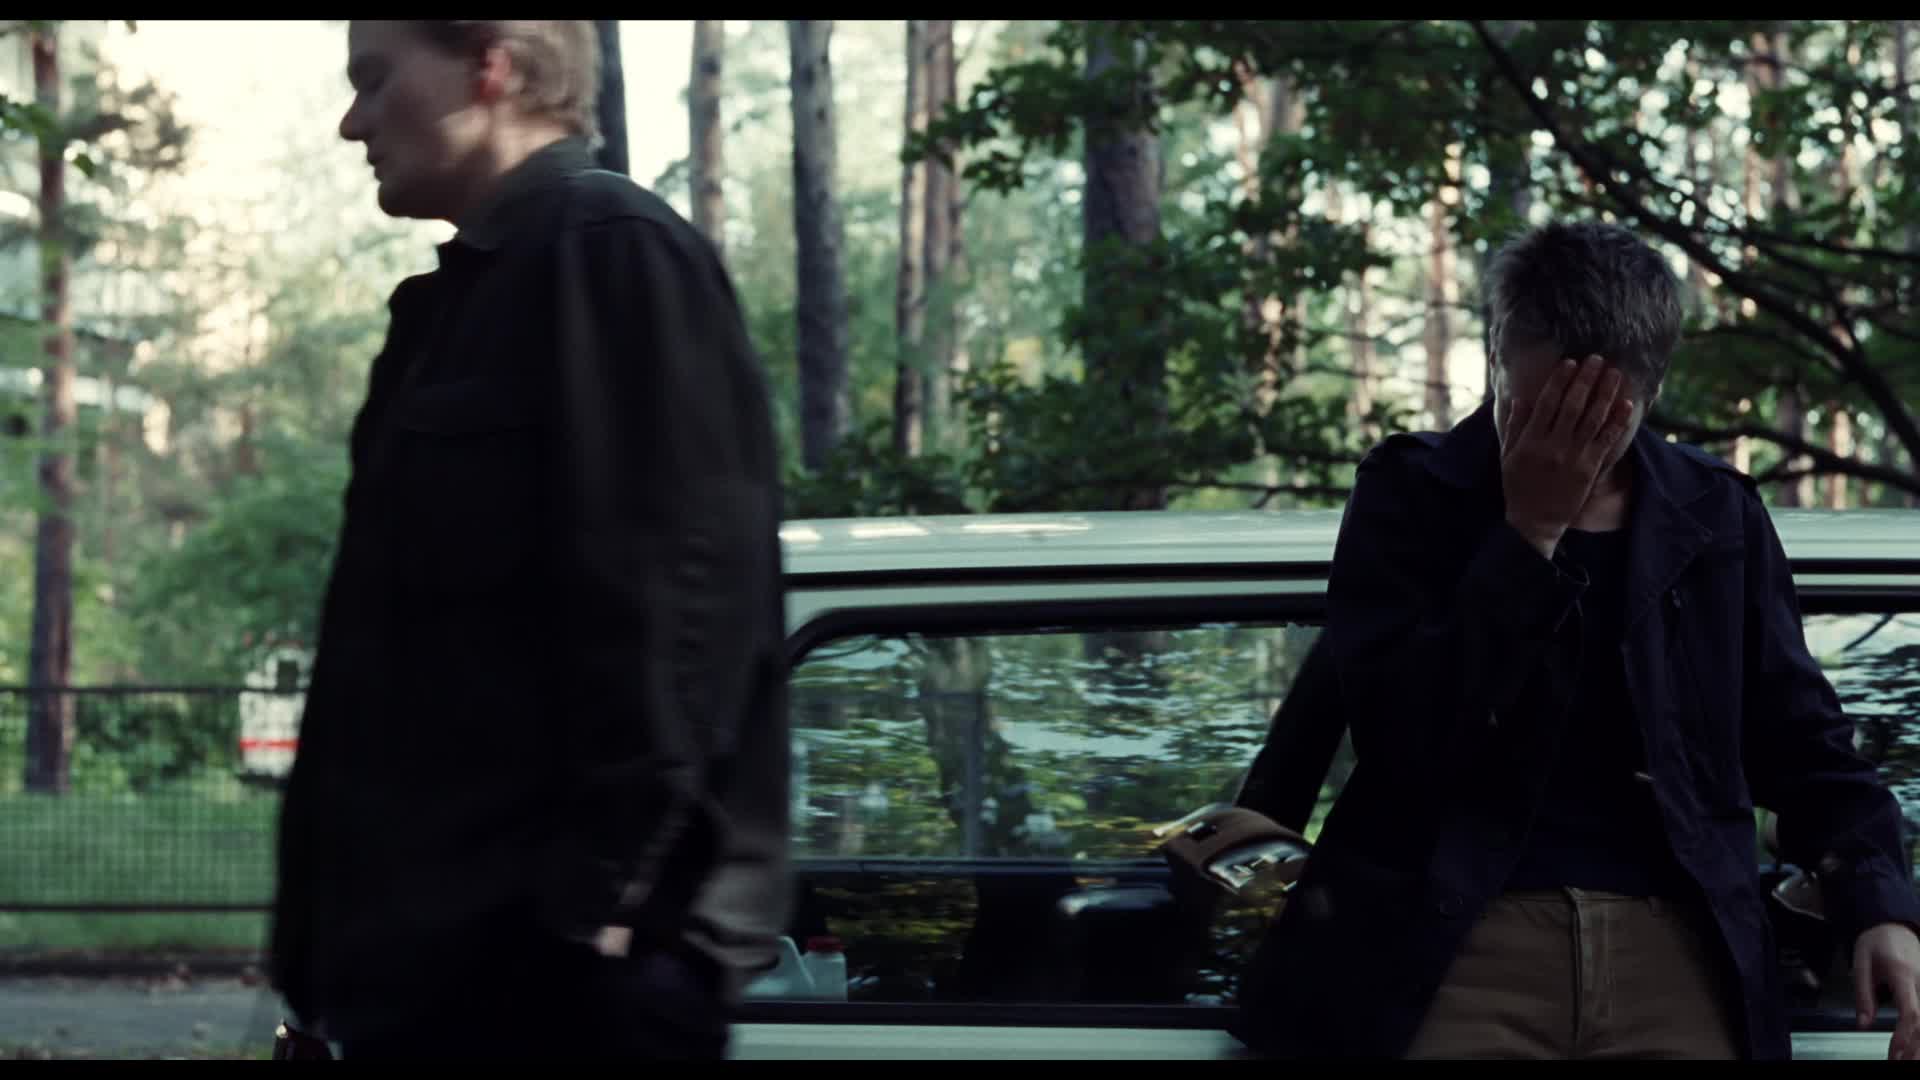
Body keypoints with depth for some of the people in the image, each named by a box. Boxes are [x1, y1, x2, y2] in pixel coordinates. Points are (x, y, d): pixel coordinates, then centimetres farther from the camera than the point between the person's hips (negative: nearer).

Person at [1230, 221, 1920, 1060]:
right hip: (1461, 932, -2)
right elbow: (1398, 738, -7)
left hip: (1669, 938, 2)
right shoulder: (1411, 493, 5)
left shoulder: (1718, 517, 12)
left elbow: (1801, 741, 16)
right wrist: (1529, 532, -9)